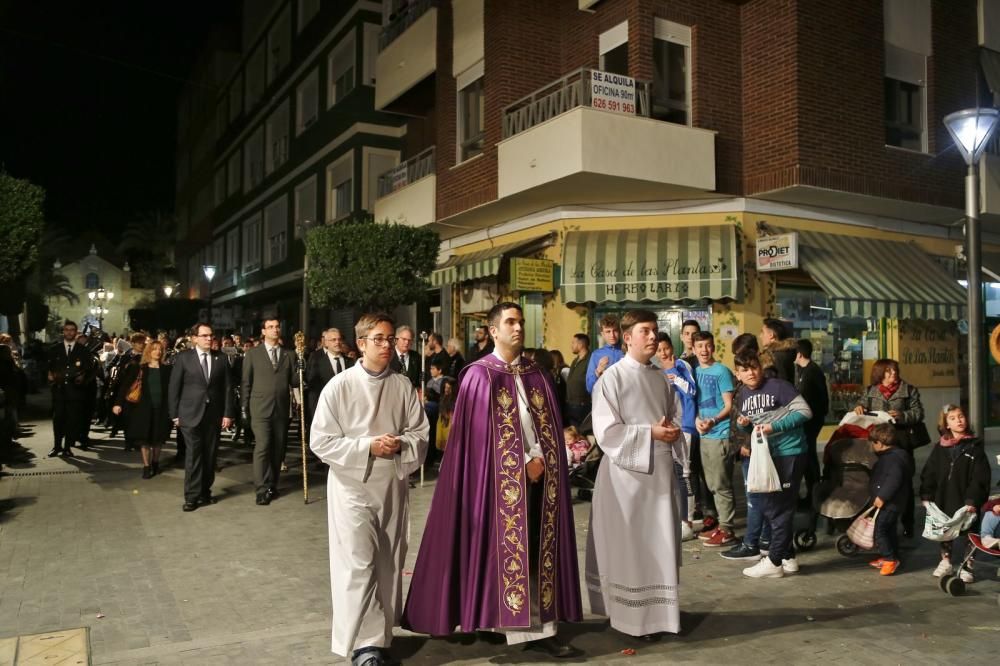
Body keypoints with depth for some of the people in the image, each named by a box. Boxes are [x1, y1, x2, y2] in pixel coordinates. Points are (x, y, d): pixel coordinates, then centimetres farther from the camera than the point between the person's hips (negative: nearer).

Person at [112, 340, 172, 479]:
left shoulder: (166, 369, 2)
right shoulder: (139, 368, 2)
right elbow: (125, 385, -3)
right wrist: (118, 403, -13)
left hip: (161, 408, 0)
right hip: (144, 407, 0)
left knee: (158, 438, 7)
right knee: (144, 438, 0)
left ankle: (155, 463, 24)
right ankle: (146, 466, 8)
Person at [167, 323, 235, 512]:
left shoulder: (220, 359, 6)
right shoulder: (183, 358, 0)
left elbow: (227, 388, 6)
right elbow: (173, 388, 0)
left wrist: (228, 413, 0)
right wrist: (174, 414, -3)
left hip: (214, 415, 3)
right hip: (191, 414, -3)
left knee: (210, 456, 6)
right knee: (193, 455, -4)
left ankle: (205, 492, 18)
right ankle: (192, 496, 2)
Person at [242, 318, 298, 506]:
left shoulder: (289, 355, 11)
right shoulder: (253, 354, 5)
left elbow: (294, 381, 7)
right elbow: (246, 382, 6)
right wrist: (244, 407, 2)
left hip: (282, 409, 3)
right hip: (260, 408, -3)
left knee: (278, 449, 7)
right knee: (262, 446, -11)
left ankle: (272, 486, 18)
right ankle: (262, 489, -6)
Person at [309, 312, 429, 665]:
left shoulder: (403, 386, 0)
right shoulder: (339, 386, -9)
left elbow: (421, 435, 4)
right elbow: (321, 441, -10)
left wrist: (401, 446, -18)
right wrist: (368, 447, -19)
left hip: (392, 487, 4)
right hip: (353, 488, -3)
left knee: (388, 565, 13)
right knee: (358, 566, -5)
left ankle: (381, 636, 29)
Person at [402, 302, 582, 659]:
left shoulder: (535, 375, 13)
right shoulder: (480, 375, -3)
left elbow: (548, 423, 9)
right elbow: (487, 431, -8)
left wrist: (540, 458, -8)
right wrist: (523, 463, -10)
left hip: (540, 475, 5)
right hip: (504, 477, -5)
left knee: (537, 550, 5)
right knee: (509, 548, -2)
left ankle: (538, 628, 10)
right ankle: (525, 628, 8)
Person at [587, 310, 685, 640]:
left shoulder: (662, 378, 9)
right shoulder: (612, 377, -10)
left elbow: (676, 415, 18)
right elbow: (606, 431, -15)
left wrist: (673, 431, -5)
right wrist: (651, 433, -18)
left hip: (660, 470, 6)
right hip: (627, 472, -6)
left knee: (659, 543, 11)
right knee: (628, 545, 2)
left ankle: (657, 611, 22)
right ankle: (632, 615, 14)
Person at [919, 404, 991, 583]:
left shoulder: (974, 447, -5)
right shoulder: (939, 448, 4)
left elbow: (980, 477, -10)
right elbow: (928, 474, 5)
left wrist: (972, 500, -17)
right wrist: (926, 496, -2)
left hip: (964, 502, -3)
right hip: (943, 500, 3)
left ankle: (967, 566, 22)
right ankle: (945, 561, 33)